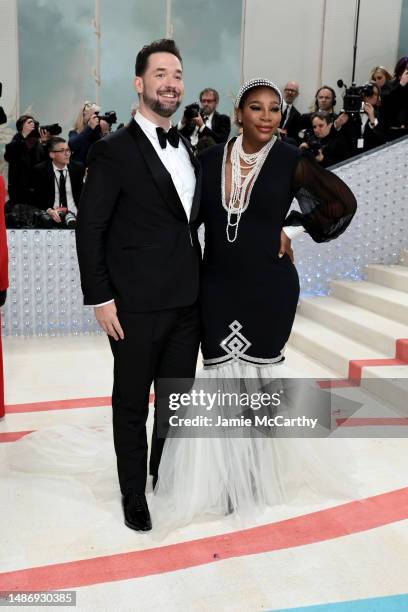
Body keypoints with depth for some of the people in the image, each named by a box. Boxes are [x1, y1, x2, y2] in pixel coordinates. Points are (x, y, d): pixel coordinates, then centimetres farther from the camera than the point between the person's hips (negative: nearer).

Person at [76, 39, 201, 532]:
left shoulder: (187, 149, 12)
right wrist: (101, 298, -13)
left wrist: (199, 284, 10)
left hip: (186, 302, 6)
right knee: (132, 404, 11)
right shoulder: (114, 150, -8)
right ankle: (134, 492, 30)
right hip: (137, 306, -6)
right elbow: (90, 228, -10)